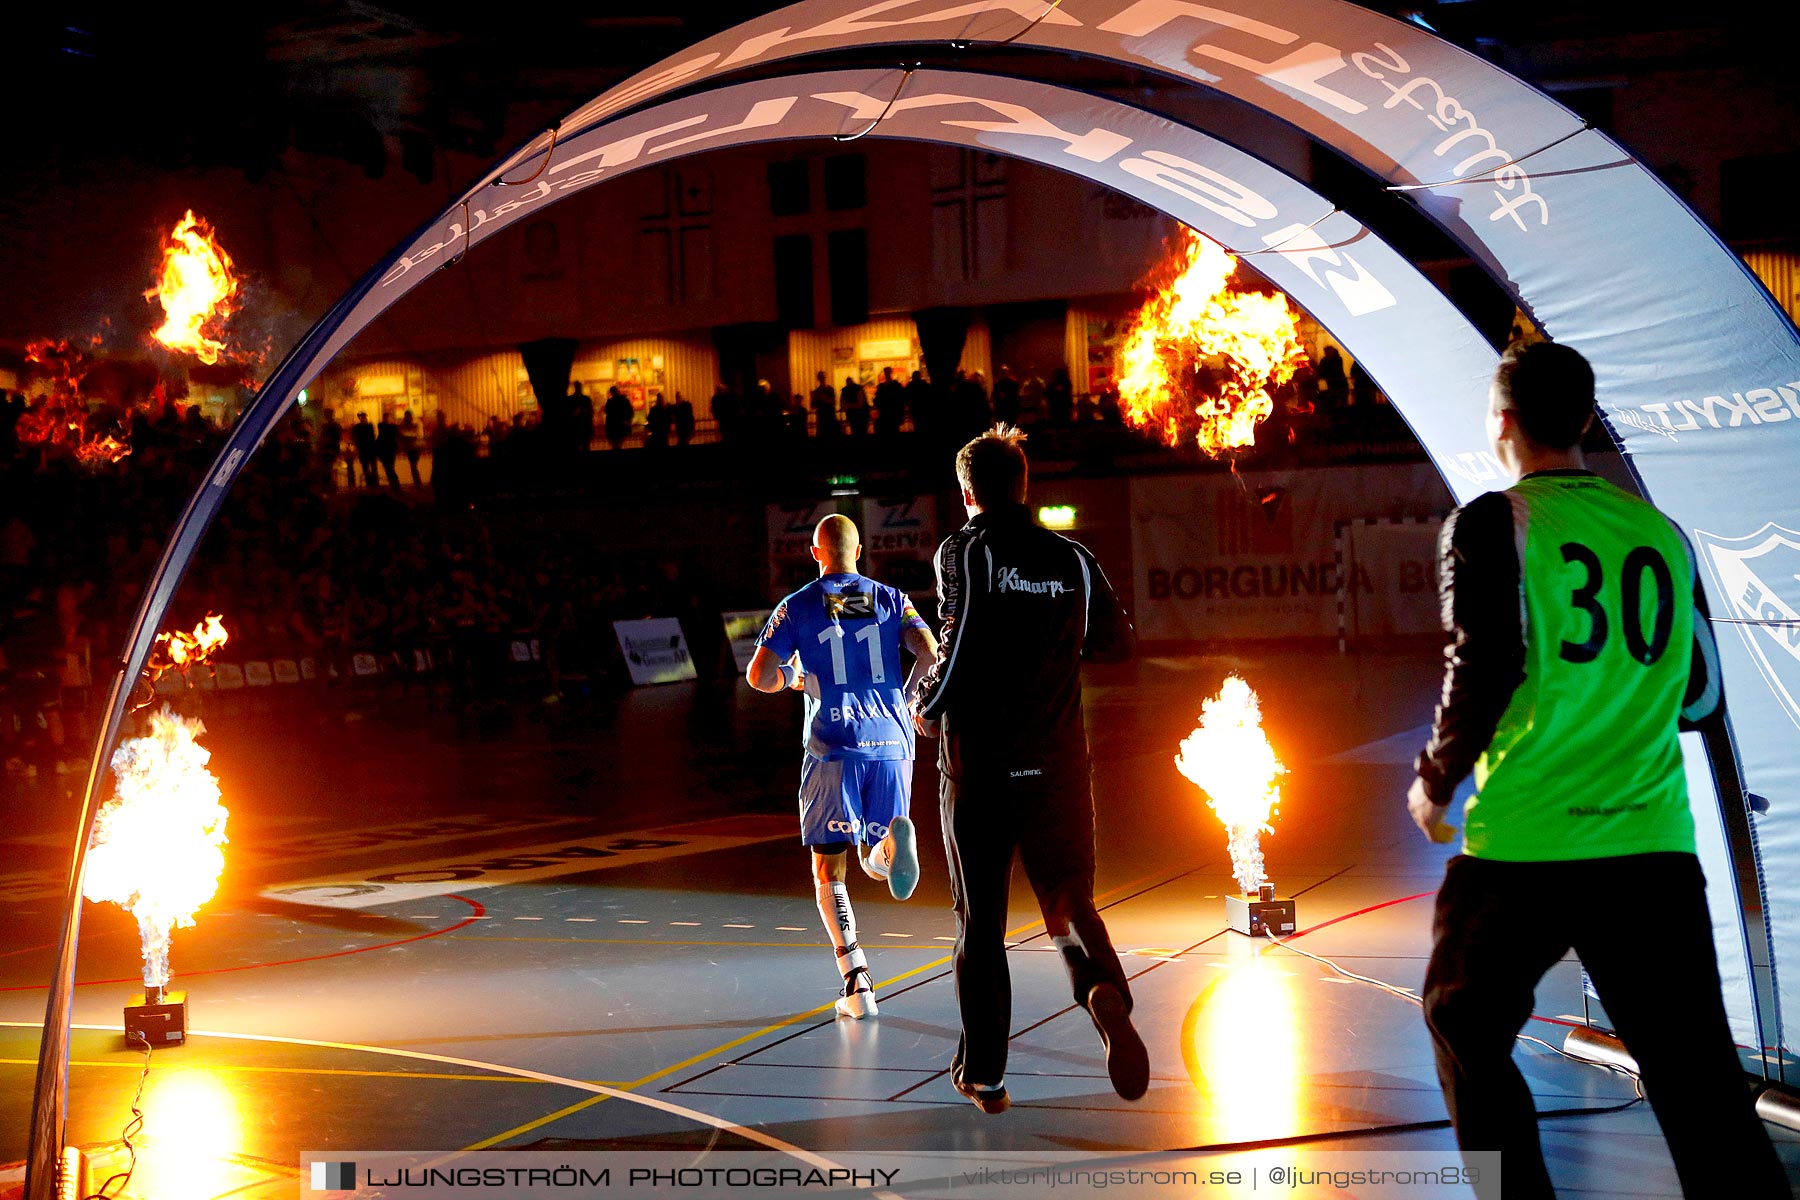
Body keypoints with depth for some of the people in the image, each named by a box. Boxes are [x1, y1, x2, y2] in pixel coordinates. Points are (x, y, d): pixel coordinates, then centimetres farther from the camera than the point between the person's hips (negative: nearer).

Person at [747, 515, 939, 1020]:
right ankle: (894, 840, -24)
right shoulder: (891, 599, 10)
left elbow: (759, 676, -1)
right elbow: (930, 651, -4)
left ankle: (857, 983, -3)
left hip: (834, 747, -2)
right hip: (891, 743, 2)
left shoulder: (797, 606, 6)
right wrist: (907, 699, 13)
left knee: (828, 871, 9)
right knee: (874, 863, 14)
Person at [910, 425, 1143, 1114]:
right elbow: (1116, 644, 13)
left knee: (979, 921, 10)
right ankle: (1104, 990, -23)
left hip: (977, 767, -2)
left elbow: (963, 640, -19)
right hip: (1057, 766, 2)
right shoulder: (1071, 558, 5)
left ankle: (983, 1074, 17)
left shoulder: (964, 551, -6)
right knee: (1070, 904, 10)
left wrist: (926, 706, -3)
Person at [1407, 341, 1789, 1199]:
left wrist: (1434, 783, 4)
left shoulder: (1492, 524, -4)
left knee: (1465, 1031, 19)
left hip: (1523, 846, -3)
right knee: (1699, 1083, 3)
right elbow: (1700, 698, 16)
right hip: (1654, 844, 4)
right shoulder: (1661, 533, 10)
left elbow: (1482, 675, -12)